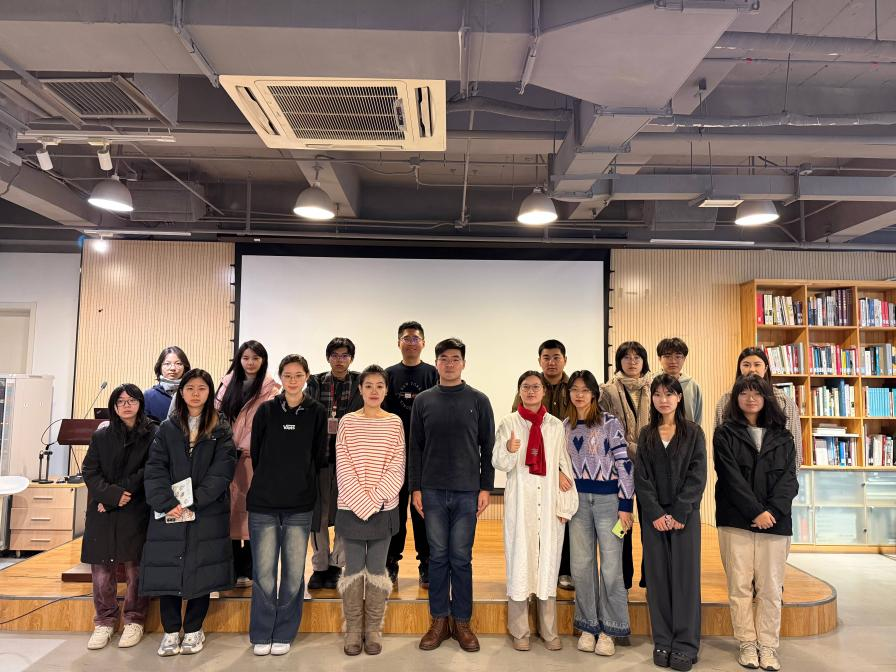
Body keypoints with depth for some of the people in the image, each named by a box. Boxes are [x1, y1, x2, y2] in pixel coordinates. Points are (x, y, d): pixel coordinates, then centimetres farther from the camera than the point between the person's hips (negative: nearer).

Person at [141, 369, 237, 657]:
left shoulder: (221, 430, 4)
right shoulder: (167, 428, 9)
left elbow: (222, 472, -5)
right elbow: (154, 469, -1)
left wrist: (193, 504, -15)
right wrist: (168, 503, -16)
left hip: (207, 514, -1)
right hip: (169, 513, 1)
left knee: (202, 571, 4)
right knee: (167, 570, 2)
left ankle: (194, 630, 20)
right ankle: (171, 631, 18)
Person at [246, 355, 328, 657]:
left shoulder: (316, 413, 2)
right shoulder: (266, 410, 3)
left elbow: (319, 458, 7)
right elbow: (255, 453, 8)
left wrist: (304, 486, 7)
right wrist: (267, 484, 10)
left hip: (300, 506, 0)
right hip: (263, 502, 0)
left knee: (294, 572, 5)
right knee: (264, 572, 2)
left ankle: (284, 634, 21)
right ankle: (261, 634, 18)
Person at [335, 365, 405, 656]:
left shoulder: (395, 423, 1)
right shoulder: (347, 422, -1)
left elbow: (396, 469, -3)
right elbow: (343, 468, -5)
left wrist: (373, 501, -12)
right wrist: (362, 503, -12)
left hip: (383, 509, 0)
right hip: (351, 508, 0)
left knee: (377, 569, 9)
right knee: (353, 569, 8)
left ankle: (373, 629, 23)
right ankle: (353, 629, 22)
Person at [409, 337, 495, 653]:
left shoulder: (478, 400, 2)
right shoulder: (423, 401, 5)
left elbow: (487, 447, 2)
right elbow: (415, 447, 6)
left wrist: (485, 487, -2)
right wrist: (415, 488, 1)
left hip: (467, 493, -1)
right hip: (432, 491, 1)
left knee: (461, 558, 6)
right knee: (437, 556, 9)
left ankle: (462, 621, 20)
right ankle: (439, 620, 21)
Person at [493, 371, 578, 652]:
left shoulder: (556, 425, 7)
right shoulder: (508, 423, 1)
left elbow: (564, 465, 7)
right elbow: (499, 463, -4)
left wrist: (565, 505, 2)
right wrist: (508, 450, -26)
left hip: (549, 502, 2)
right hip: (520, 502, -2)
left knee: (548, 560, 7)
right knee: (519, 560, 1)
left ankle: (549, 630, 18)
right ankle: (520, 631, 13)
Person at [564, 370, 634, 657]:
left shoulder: (610, 423, -5)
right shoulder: (565, 426, 8)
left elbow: (624, 463, -7)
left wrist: (625, 504, -10)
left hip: (608, 498, -4)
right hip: (577, 499, 4)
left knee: (611, 565, 2)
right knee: (581, 566, 9)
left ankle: (609, 630, 17)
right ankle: (588, 626, 24)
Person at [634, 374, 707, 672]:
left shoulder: (693, 433, 3)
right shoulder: (646, 435, 8)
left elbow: (697, 476, -4)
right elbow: (641, 478, 3)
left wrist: (679, 513, -12)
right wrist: (656, 513, -9)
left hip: (685, 515, -2)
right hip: (654, 516, 2)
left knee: (685, 575, 1)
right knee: (657, 576, 5)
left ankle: (685, 644, 10)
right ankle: (663, 642, 15)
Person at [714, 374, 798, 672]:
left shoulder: (782, 437, 11)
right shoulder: (725, 434, 2)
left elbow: (789, 478, 2)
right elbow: (731, 477, -6)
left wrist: (772, 511, -13)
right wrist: (755, 512, -14)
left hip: (774, 521, 2)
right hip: (736, 520, -2)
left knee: (770, 588, 5)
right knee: (739, 586, 3)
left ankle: (768, 645, 18)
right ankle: (747, 643, 16)